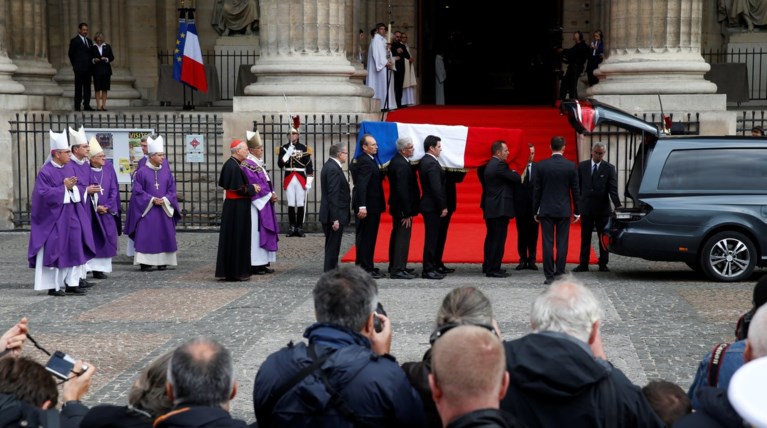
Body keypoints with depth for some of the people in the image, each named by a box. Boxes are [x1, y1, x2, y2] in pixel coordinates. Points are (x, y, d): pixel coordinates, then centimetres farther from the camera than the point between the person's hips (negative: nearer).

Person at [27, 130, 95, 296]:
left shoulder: (70, 167, 7)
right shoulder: (45, 172, -13)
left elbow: (77, 188, 13)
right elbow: (43, 194, -18)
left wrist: (73, 187, -10)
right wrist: (64, 188, -17)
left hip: (71, 216, 6)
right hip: (54, 217, -6)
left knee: (74, 248, 5)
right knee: (55, 250, -1)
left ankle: (71, 283, 11)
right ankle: (53, 286, 8)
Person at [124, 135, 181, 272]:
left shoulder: (166, 172, 7)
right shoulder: (142, 172, -4)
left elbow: (172, 190, 7)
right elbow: (138, 191, -6)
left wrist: (164, 200, -11)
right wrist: (152, 199, -14)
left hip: (164, 209, 4)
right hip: (147, 210, -4)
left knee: (164, 235, 3)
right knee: (146, 236, -5)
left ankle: (162, 261, 11)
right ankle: (145, 263, -2)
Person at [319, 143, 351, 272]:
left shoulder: (330, 166, 12)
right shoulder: (333, 169, -20)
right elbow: (333, 195, -23)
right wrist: (335, 218, -24)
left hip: (330, 214, 10)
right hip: (335, 214, -10)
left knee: (332, 245, 16)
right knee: (333, 246, -3)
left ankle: (331, 270, 24)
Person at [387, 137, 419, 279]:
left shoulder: (396, 161, 7)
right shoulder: (402, 166, -23)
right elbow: (402, 190, -25)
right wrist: (407, 213, -21)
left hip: (397, 207, 10)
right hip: (403, 208, -10)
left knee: (397, 236, 18)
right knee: (403, 238, -4)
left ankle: (394, 266, 29)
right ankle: (398, 270, 0)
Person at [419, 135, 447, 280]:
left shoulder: (424, 161, 12)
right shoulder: (432, 164, -18)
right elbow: (437, 188, -21)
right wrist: (443, 207, -16)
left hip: (428, 204, 10)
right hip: (433, 206, -10)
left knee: (432, 237, 14)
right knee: (431, 238, -5)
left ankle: (431, 267, 19)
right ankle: (428, 270, -1)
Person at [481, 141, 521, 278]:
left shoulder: (490, 165, 15)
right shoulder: (499, 165, -17)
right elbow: (517, 179, -14)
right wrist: (514, 173, 6)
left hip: (490, 208, 10)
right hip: (500, 208, -10)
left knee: (491, 238, 16)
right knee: (498, 239, -6)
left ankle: (488, 266, 22)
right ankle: (494, 269, -5)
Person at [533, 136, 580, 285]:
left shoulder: (541, 165, -4)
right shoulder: (571, 166, -4)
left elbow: (536, 190, 0)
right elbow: (575, 190, 1)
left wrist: (535, 211, 8)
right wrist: (577, 211, 9)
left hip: (546, 210, 0)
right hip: (564, 210, 0)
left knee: (548, 243, 1)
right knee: (562, 243, 4)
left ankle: (549, 276, 1)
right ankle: (560, 273, 5)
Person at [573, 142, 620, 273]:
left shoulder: (609, 168, -2)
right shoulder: (582, 166, 4)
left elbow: (613, 188, -9)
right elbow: (578, 186, 6)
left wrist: (617, 205, -22)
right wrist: (578, 203, 0)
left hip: (602, 208, -1)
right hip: (586, 208, 2)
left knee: (603, 238, 5)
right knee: (585, 237, 6)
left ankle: (603, 264, 12)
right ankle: (583, 264, 10)